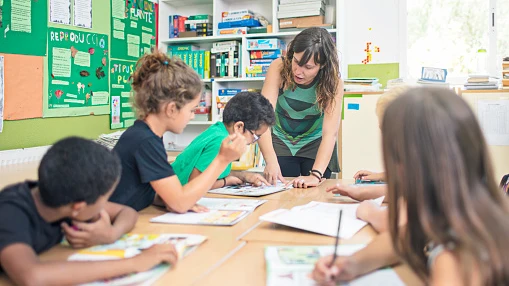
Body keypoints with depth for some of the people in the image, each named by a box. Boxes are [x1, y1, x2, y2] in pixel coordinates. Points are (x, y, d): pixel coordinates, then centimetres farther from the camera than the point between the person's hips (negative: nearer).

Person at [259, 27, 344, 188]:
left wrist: (316, 175, -47)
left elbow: (330, 132, -34)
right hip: (282, 142, 1)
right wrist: (271, 161, -48)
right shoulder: (279, 68, -26)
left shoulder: (333, 81, -25)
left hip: (316, 144, 0)